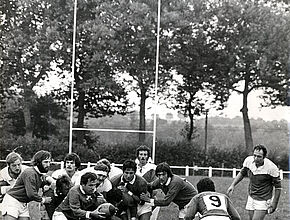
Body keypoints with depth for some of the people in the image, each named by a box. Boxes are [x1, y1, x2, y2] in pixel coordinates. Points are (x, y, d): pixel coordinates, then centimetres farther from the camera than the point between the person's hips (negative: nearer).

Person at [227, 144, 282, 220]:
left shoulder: (271, 168, -20)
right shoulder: (248, 161, -8)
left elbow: (278, 187, -9)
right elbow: (242, 173, 13)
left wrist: (274, 203, -10)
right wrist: (233, 185, 5)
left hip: (263, 200, -5)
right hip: (251, 198, 5)